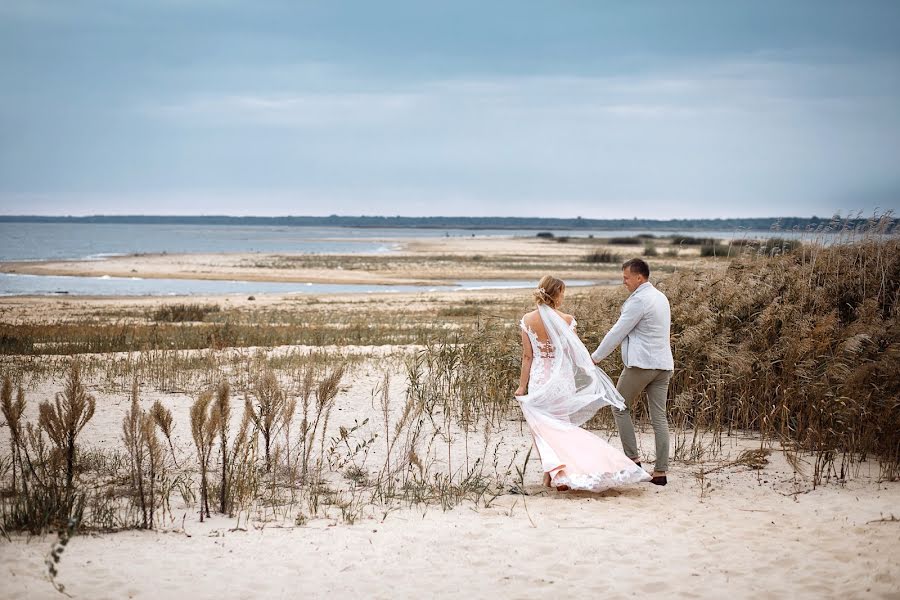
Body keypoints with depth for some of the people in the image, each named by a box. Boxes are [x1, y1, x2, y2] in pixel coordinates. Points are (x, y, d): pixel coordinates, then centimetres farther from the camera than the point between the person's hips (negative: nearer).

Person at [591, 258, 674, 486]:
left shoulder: (639, 300, -13)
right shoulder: (661, 297, 16)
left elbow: (618, 332, -11)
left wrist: (595, 357, -1)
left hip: (641, 364, -8)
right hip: (663, 364, 8)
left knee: (620, 407, 7)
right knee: (659, 416, 5)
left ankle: (633, 458, 1)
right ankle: (661, 471, 3)